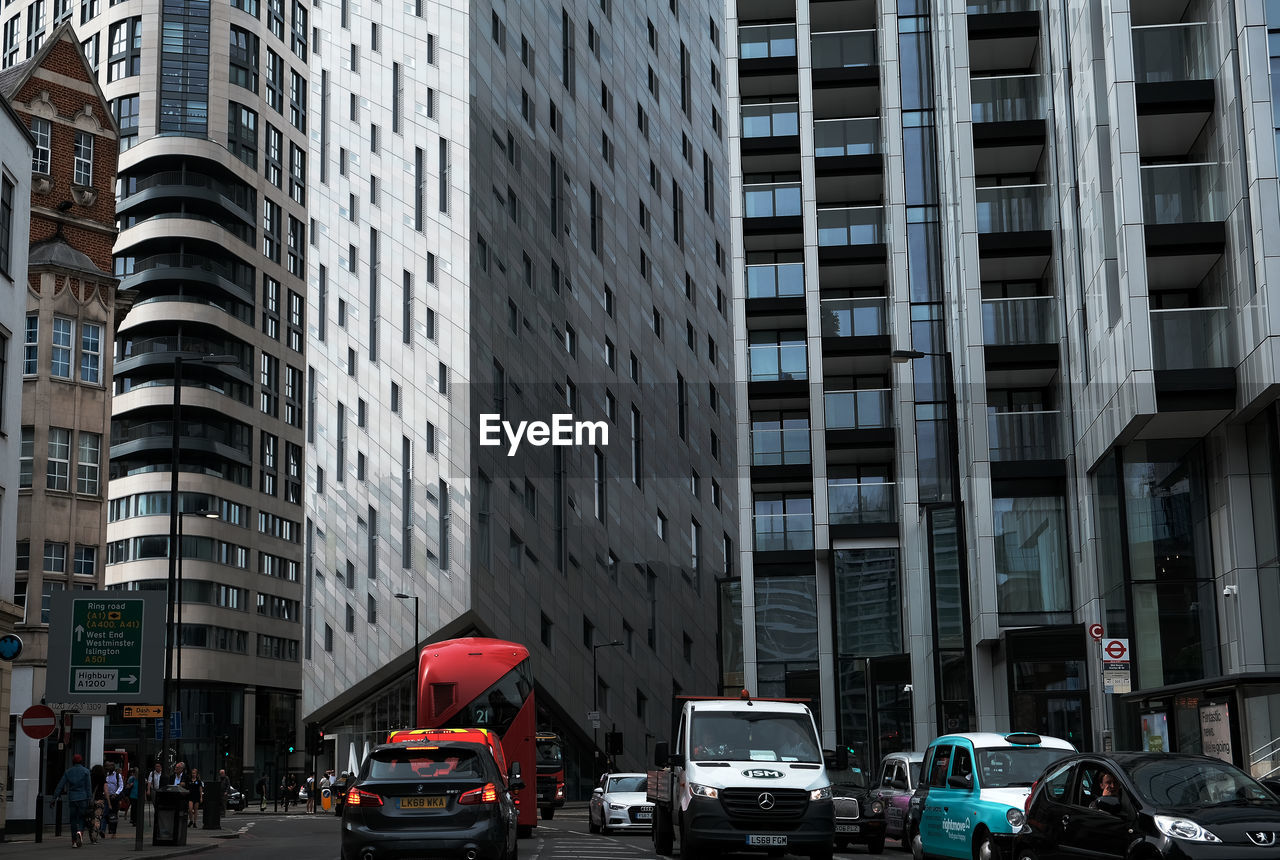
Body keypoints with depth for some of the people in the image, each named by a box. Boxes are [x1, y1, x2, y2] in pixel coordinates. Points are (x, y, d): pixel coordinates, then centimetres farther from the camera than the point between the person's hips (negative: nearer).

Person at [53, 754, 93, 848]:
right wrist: (90, 799, -3)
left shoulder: (68, 772, 8)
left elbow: (60, 785, 6)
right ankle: (80, 831, -25)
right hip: (82, 798, -2)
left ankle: (74, 840, 7)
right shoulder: (85, 771, 0)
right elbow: (89, 787, -4)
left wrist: (54, 798, 8)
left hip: (72, 798, 2)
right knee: (81, 818, 4)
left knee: (73, 819, 9)